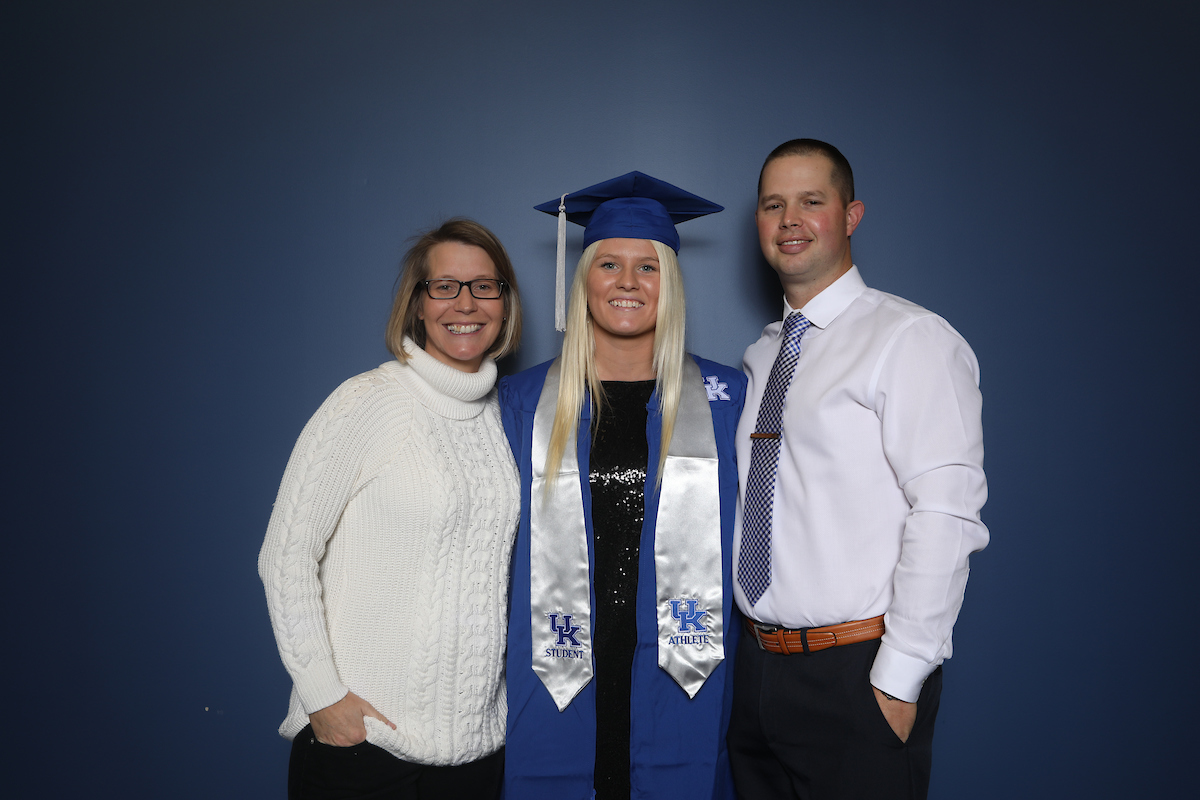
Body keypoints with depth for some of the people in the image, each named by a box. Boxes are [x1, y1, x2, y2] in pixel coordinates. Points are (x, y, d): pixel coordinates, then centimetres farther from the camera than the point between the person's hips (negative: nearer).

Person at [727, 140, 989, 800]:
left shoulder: (910, 338, -10)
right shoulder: (760, 357, 12)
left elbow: (946, 515, -18)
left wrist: (899, 680, -19)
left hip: (858, 675, -6)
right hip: (760, 665, 6)